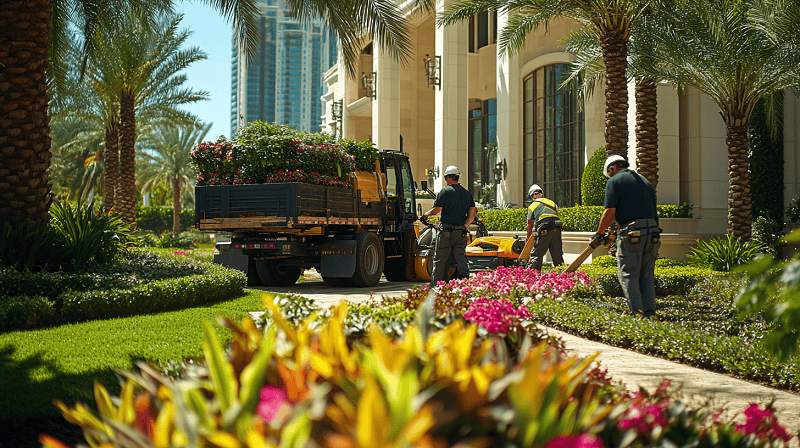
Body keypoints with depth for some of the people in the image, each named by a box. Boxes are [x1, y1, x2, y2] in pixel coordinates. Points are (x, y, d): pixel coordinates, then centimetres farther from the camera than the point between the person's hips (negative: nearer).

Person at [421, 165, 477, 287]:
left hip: (447, 230, -5)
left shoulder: (445, 191, -6)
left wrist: (425, 214, 10)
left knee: (440, 258, 4)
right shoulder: (467, 193, 11)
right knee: (461, 256, 6)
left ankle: (435, 283, 10)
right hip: (461, 232, 5)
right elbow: (472, 212, 10)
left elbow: (436, 210, -7)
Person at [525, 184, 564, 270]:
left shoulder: (532, 206, 13)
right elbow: (557, 215, 20)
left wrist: (528, 237, 30)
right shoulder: (552, 203, 21)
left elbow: (530, 224, 17)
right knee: (557, 254, 11)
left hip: (544, 230, -4)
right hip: (556, 230, 4)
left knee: (537, 254, 1)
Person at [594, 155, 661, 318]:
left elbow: (610, 212, -5)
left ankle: (636, 313, -11)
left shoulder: (614, 181, 3)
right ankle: (650, 312, 7)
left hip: (632, 231, -6)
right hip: (652, 230, 6)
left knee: (628, 274, -3)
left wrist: (599, 234, 4)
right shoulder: (645, 181, 23)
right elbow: (652, 209, 20)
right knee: (647, 275, 12)